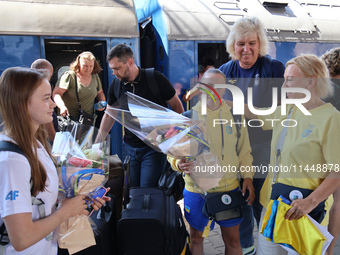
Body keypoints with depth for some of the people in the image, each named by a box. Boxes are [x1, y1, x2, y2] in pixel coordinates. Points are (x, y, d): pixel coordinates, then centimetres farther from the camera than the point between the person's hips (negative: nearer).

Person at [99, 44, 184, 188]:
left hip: (154, 148, -4)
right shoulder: (115, 86, 3)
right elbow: (109, 115, 16)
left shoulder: (155, 79, -11)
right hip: (129, 148, 5)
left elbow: (177, 107, -2)